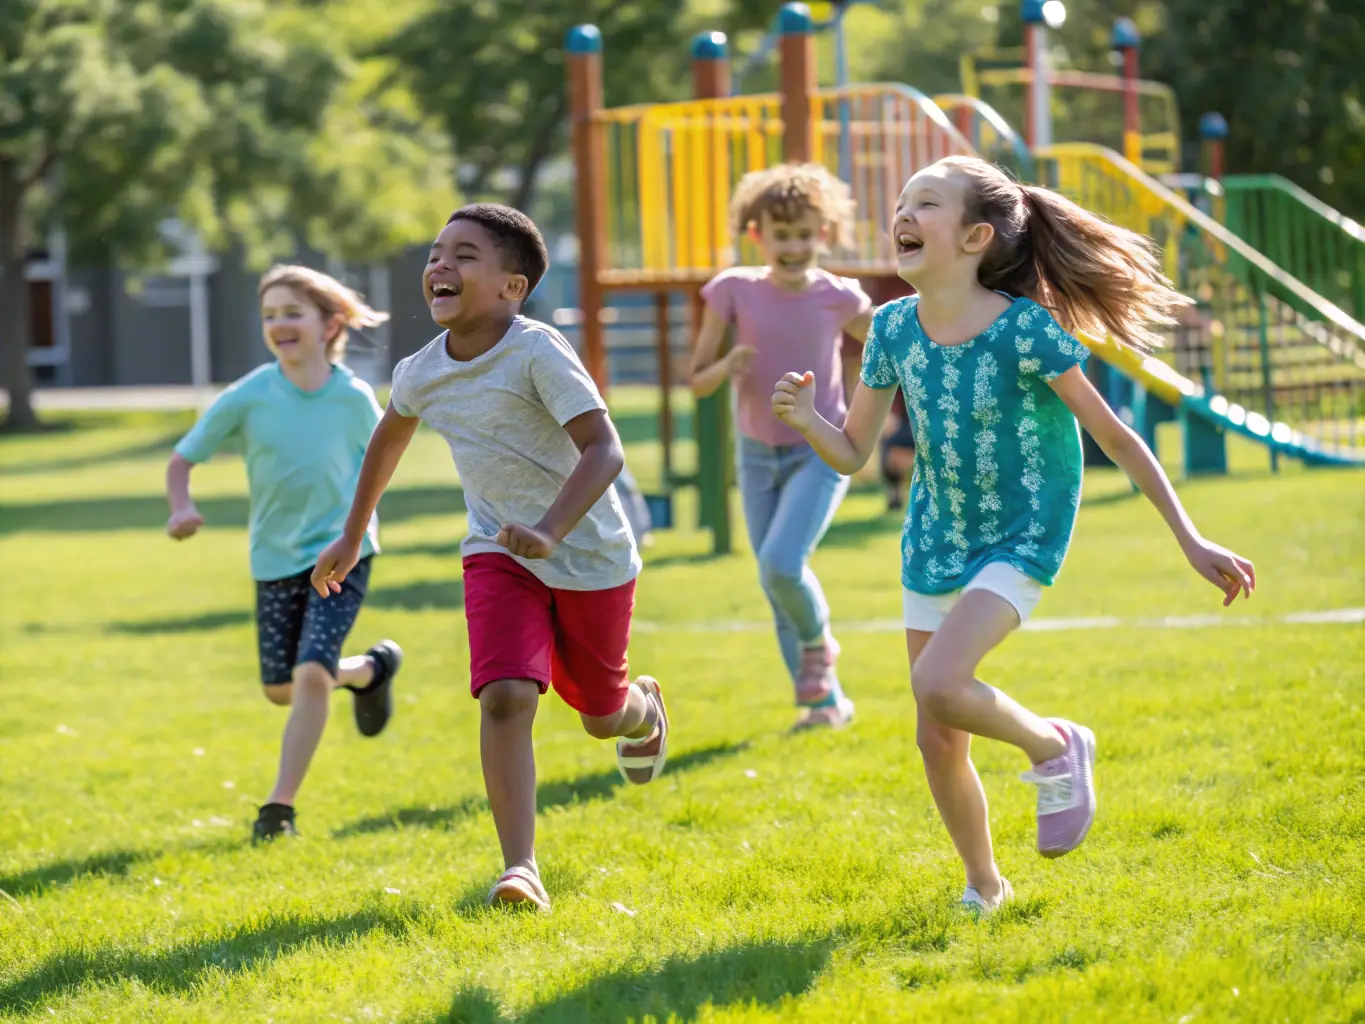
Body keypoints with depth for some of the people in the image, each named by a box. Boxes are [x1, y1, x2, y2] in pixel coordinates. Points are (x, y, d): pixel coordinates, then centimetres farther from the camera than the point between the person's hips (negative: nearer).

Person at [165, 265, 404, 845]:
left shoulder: (354, 398, -9)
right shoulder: (247, 398, -11)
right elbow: (183, 459, -5)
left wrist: (362, 514, 2)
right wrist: (182, 508, -24)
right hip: (275, 558, 2)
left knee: (312, 674, -19)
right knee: (281, 689, 10)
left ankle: (280, 807, -9)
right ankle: (369, 670, 41)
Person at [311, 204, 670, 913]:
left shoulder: (537, 353, -25)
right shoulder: (420, 373, -6)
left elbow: (604, 449, -31)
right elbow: (390, 437, 18)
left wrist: (550, 529, -45)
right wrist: (352, 536, 24)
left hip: (589, 555, -3)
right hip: (499, 555, 3)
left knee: (601, 715, 15)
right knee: (505, 697, -20)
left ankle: (644, 707, 54)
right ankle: (521, 868, -21)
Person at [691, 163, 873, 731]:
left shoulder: (838, 298, -11)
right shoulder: (734, 291, -9)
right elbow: (697, 381, -4)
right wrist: (727, 367, -25)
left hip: (822, 453, -3)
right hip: (759, 454, 3)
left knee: (782, 564, -23)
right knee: (775, 582, 5)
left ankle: (818, 640, 9)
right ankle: (825, 699, 20)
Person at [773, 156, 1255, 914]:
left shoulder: (1025, 330, -20)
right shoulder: (894, 330, -6)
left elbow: (1115, 437, -14)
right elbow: (852, 453, 2)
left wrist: (1191, 543, -14)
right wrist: (806, 420, -20)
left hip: (1020, 542, -5)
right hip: (936, 545, 5)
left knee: (937, 685, -28)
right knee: (937, 741, 7)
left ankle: (1055, 748, 1)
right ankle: (983, 887, 30)